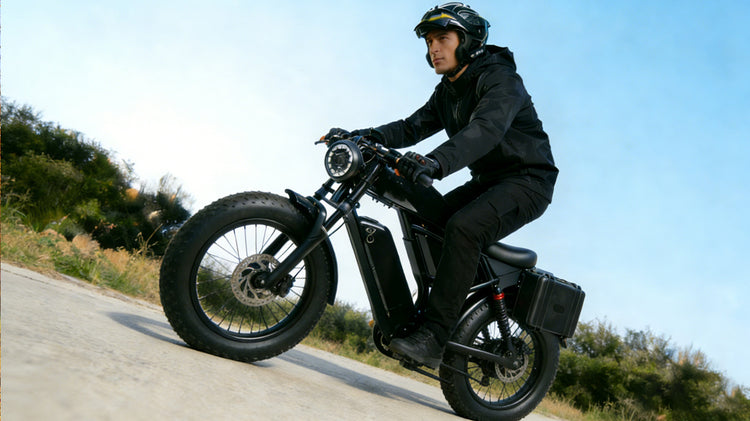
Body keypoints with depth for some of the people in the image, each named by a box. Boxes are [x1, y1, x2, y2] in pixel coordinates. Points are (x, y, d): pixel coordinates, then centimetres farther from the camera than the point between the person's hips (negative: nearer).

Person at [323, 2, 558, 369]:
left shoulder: (501, 79, -17)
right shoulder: (447, 92, 12)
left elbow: (486, 128, -36)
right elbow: (413, 126, 3)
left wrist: (436, 162, -53)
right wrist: (364, 136, -14)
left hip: (527, 180, -9)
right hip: (485, 182, 9)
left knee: (463, 227, -32)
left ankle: (435, 337, -31)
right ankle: (429, 308, 7)